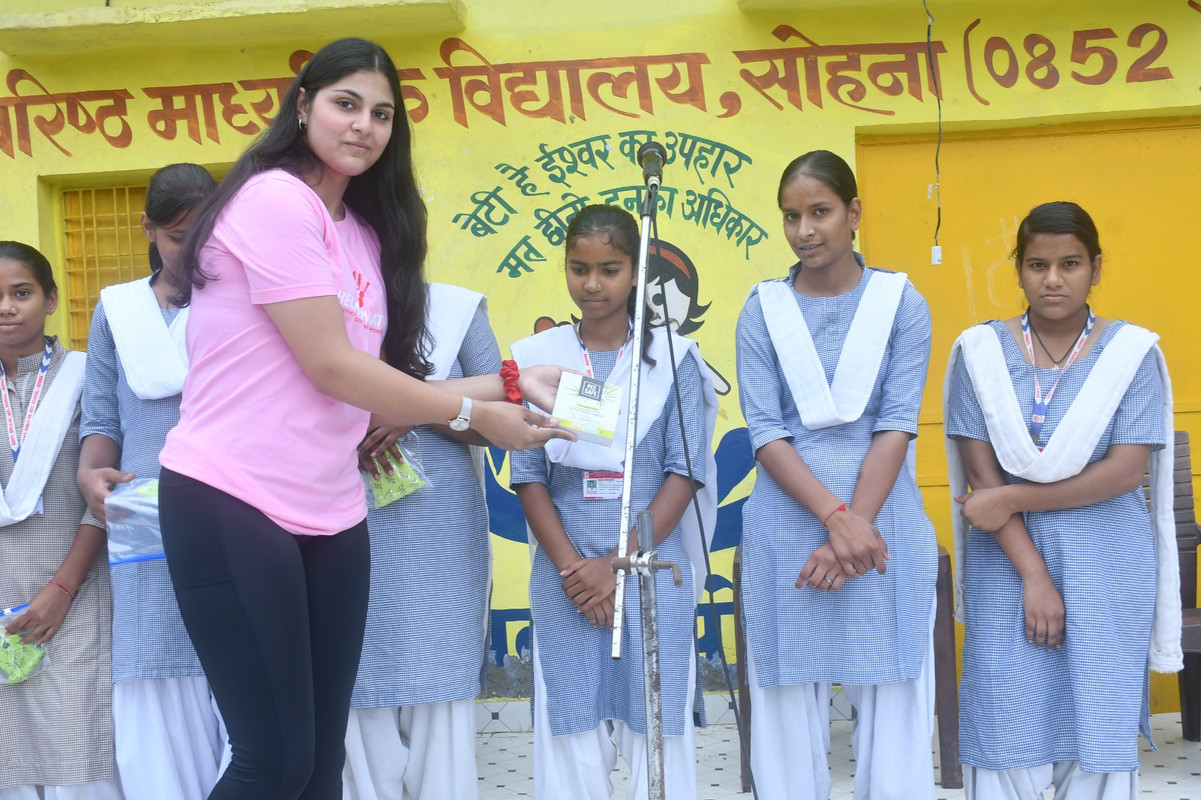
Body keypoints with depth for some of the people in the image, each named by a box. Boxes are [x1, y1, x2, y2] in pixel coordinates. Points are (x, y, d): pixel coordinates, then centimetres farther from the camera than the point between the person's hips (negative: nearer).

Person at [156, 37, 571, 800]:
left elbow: (374, 384, 8)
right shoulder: (274, 199, -12)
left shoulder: (366, 231, 13)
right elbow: (332, 368, -16)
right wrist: (472, 412, -8)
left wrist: (506, 383, 4)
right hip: (230, 503, -8)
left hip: (329, 512, 8)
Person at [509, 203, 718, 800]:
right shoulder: (538, 359, 5)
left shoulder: (673, 357, 3)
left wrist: (619, 563, -10)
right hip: (564, 572, 1)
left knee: (657, 727, 2)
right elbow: (527, 475, 1)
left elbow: (685, 472, -3)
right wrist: (570, 566, -9)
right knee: (569, 731, 4)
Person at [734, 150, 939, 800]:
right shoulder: (762, 312, 5)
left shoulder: (901, 304, 3)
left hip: (884, 527, 0)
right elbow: (766, 434, -3)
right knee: (788, 709, 6)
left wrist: (850, 533, -13)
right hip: (786, 530, 1)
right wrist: (835, 517, -15)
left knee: (893, 709, 3)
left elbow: (896, 428, -4)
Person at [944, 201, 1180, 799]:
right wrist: (1033, 573, -11)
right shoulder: (981, 351, 1)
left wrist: (1012, 499, -12)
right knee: (1007, 728, 1)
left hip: (1107, 569, 0)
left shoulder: (1133, 352, 0)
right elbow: (981, 476, -4)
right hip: (1005, 562, 0)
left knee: (1100, 727, 3)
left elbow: (1124, 471, -9)